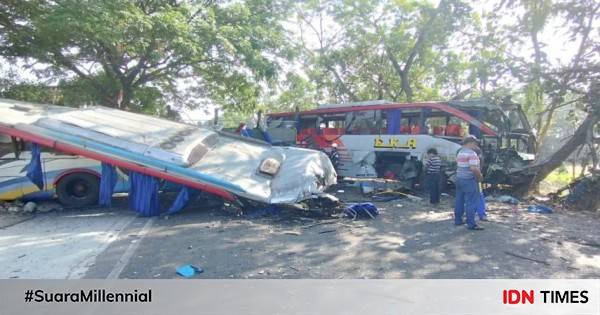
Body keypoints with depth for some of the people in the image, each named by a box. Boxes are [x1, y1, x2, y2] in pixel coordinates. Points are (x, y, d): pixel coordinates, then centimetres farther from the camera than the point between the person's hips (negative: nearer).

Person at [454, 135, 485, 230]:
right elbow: (474, 168, -25)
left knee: (459, 201, 14)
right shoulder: (471, 153, -16)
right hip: (469, 180, -9)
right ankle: (471, 224, -2)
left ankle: (458, 220, 22)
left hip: (459, 179, 9)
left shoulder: (460, 152, 13)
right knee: (471, 202, -4)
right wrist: (480, 176, -10)